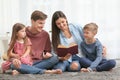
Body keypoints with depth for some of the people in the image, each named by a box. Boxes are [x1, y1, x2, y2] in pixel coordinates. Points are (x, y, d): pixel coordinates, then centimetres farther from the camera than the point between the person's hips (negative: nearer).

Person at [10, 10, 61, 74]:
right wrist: (14, 59, -22)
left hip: (38, 62, 3)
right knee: (14, 65, -35)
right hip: (24, 63, -3)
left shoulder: (45, 34, 8)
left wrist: (46, 55, -9)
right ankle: (46, 71, -38)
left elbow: (48, 51, 17)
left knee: (55, 58, -24)